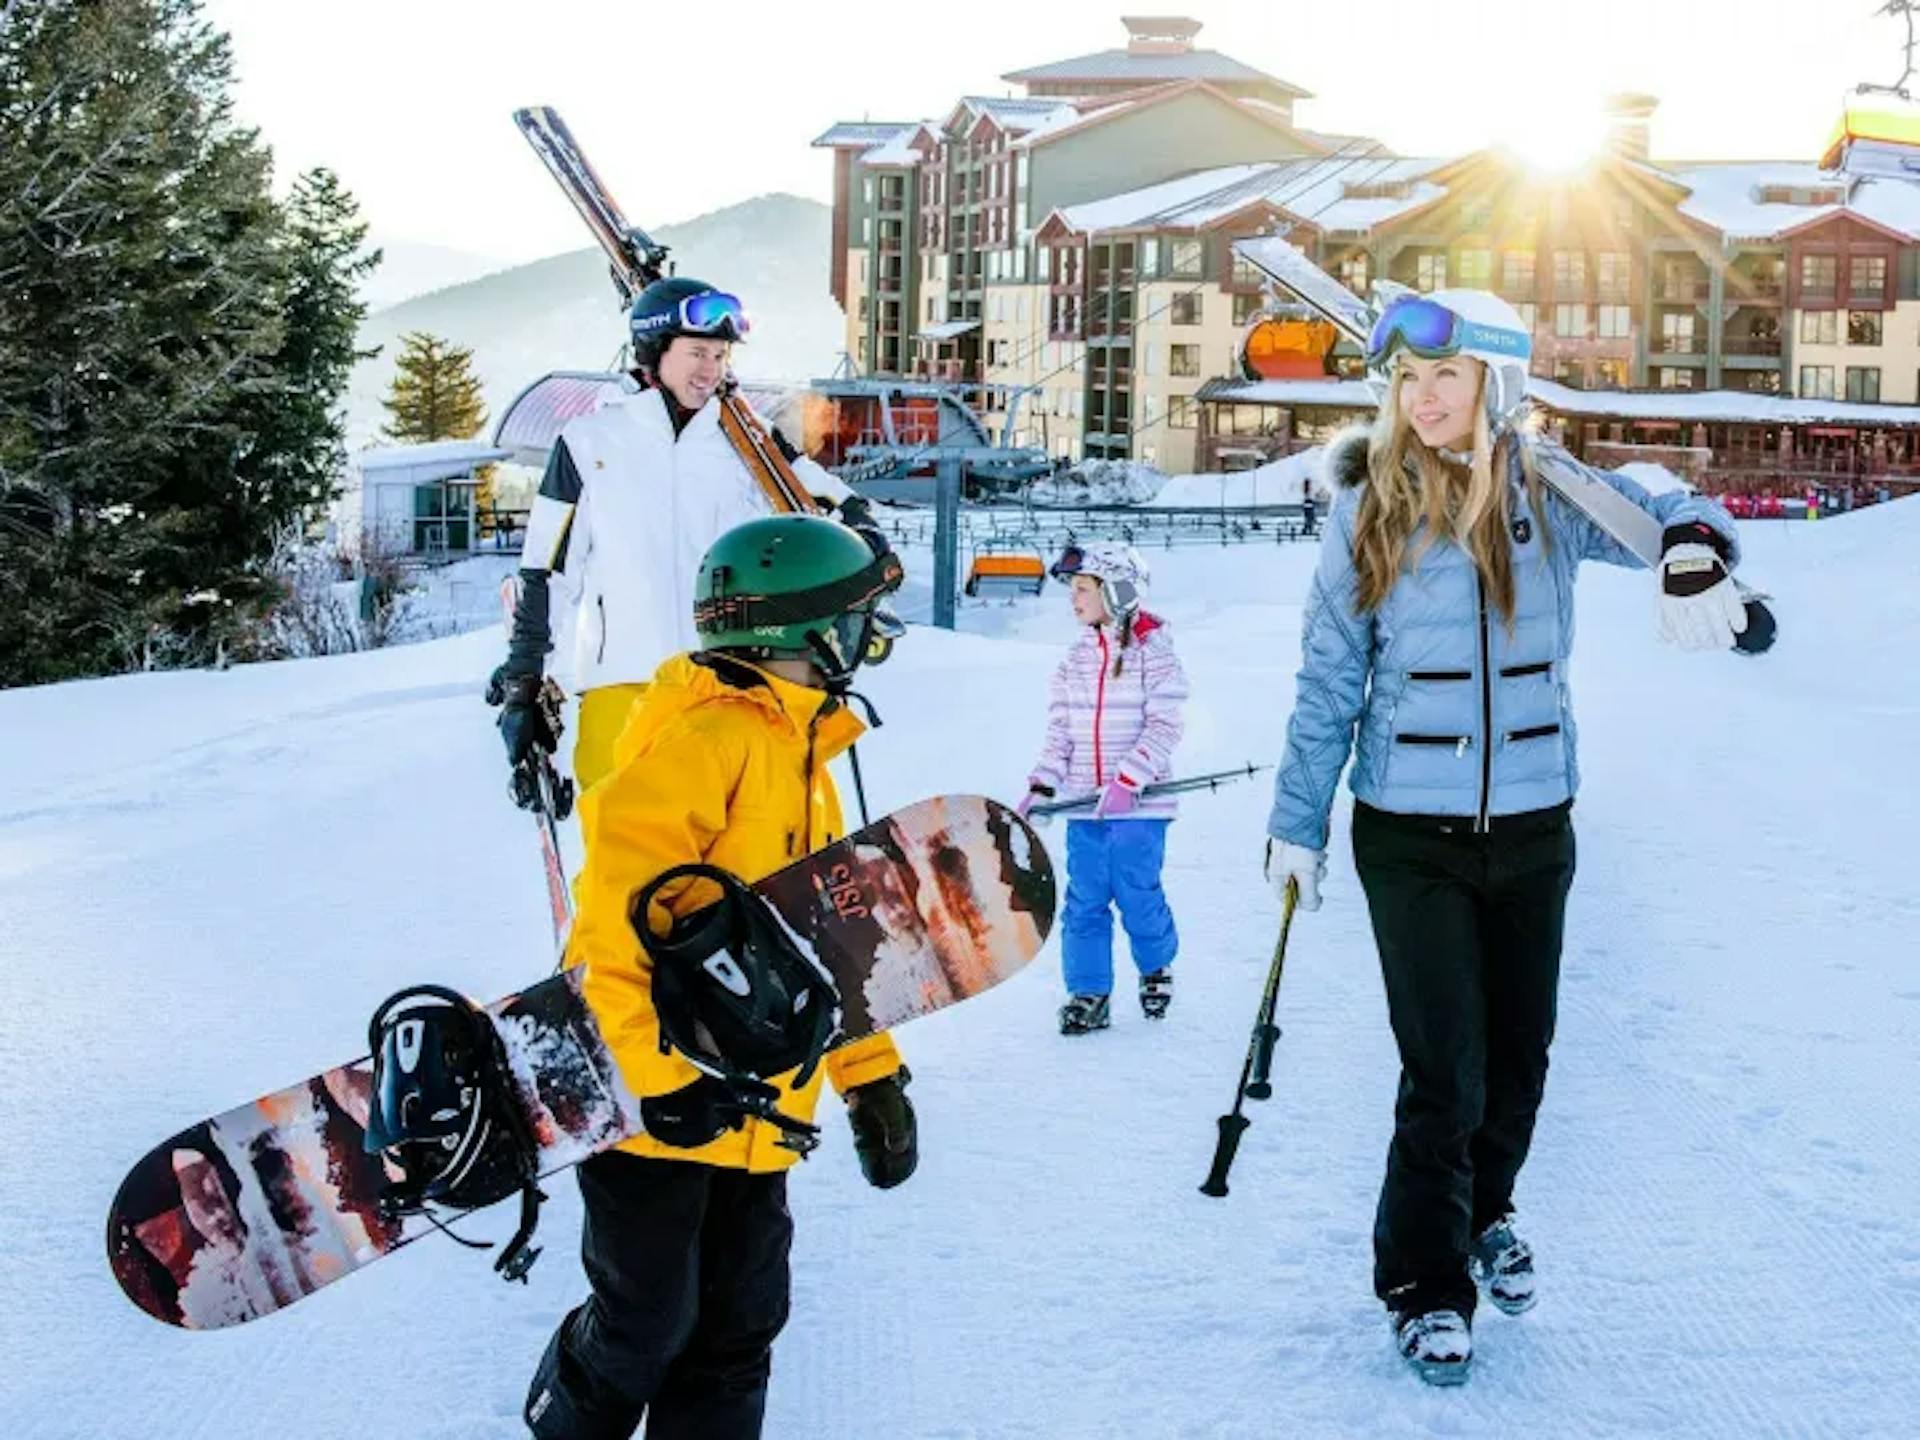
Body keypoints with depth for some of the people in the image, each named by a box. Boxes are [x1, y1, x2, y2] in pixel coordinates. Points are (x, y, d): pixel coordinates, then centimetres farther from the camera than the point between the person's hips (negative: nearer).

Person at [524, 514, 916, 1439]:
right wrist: (653, 1072, -27)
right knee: (645, 1329, 2)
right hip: (658, 1108, -9)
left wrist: (871, 1076, 17)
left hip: (754, 1115, 9)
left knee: (738, 1331, 12)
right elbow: (615, 909, -23)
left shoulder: (802, 759, 16)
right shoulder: (705, 736, -15)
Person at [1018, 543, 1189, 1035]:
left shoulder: (1152, 652, -8)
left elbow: (1164, 727, -12)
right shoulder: (1076, 657, 9)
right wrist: (1042, 784, -1)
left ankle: (1157, 967, 29)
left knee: (1137, 896, 2)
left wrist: (1128, 780, -21)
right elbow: (1060, 730, 11)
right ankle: (1087, 994, 10)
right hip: (1084, 803, 5)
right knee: (1084, 900, 3)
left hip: (1137, 804, -5)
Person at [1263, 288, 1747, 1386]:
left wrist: (1693, 553, -37)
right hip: (1411, 836, -2)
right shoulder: (1368, 510, -5)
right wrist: (1298, 825, 1)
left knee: (1519, 1057, 15)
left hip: (1534, 829, 2)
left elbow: (1661, 511, -13)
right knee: (1445, 1072, -5)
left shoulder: (1548, 495, -3)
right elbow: (1328, 681, -1)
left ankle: (1485, 1213, 42)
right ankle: (1427, 1283, 14)